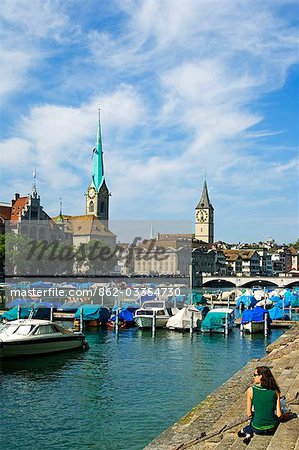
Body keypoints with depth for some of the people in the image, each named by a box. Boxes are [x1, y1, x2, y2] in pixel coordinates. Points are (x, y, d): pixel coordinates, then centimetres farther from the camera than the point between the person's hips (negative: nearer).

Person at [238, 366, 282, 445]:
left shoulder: (251, 390, -12)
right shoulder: (275, 391, -8)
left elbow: (249, 414, -6)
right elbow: (279, 414, -7)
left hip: (258, 429, 1)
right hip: (272, 428, -1)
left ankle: (248, 433, 18)